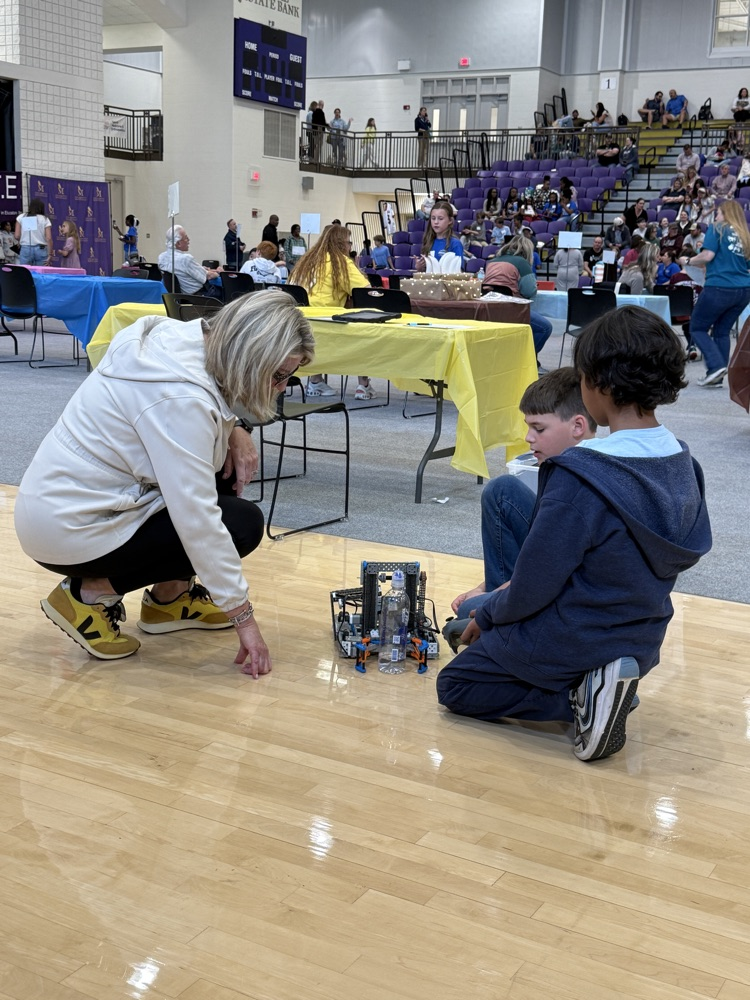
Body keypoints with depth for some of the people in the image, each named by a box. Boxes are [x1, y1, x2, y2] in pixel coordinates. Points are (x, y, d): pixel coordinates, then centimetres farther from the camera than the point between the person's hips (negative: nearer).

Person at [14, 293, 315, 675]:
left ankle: (169, 599, 15)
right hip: (70, 529, -9)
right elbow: (197, 519, -28)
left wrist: (232, 430, -1)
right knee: (243, 523, -7)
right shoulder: (181, 395, -28)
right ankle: (91, 592, -4)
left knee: (228, 466, 8)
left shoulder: (178, 337, -2)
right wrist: (242, 615, -21)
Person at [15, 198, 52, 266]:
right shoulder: (45, 219, 4)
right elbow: (49, 239, -6)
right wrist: (50, 255, -3)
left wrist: (18, 242, 22)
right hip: (41, 249, -1)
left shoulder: (21, 217, 7)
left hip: (25, 249, 1)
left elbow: (17, 236, 1)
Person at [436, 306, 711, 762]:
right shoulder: (682, 464, -6)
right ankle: (604, 685, 8)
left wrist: (487, 616, 0)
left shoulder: (581, 477, -29)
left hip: (571, 644, -7)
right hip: (641, 645, 8)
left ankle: (578, 697, -4)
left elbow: (533, 588, -22)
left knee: (454, 687, 16)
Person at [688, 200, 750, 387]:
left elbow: (707, 255, -12)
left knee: (697, 328, 5)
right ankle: (716, 377, 10)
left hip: (719, 288, -6)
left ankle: (716, 366, -13)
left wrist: (691, 262, 6)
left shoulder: (717, 229, -1)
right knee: (722, 331, 14)